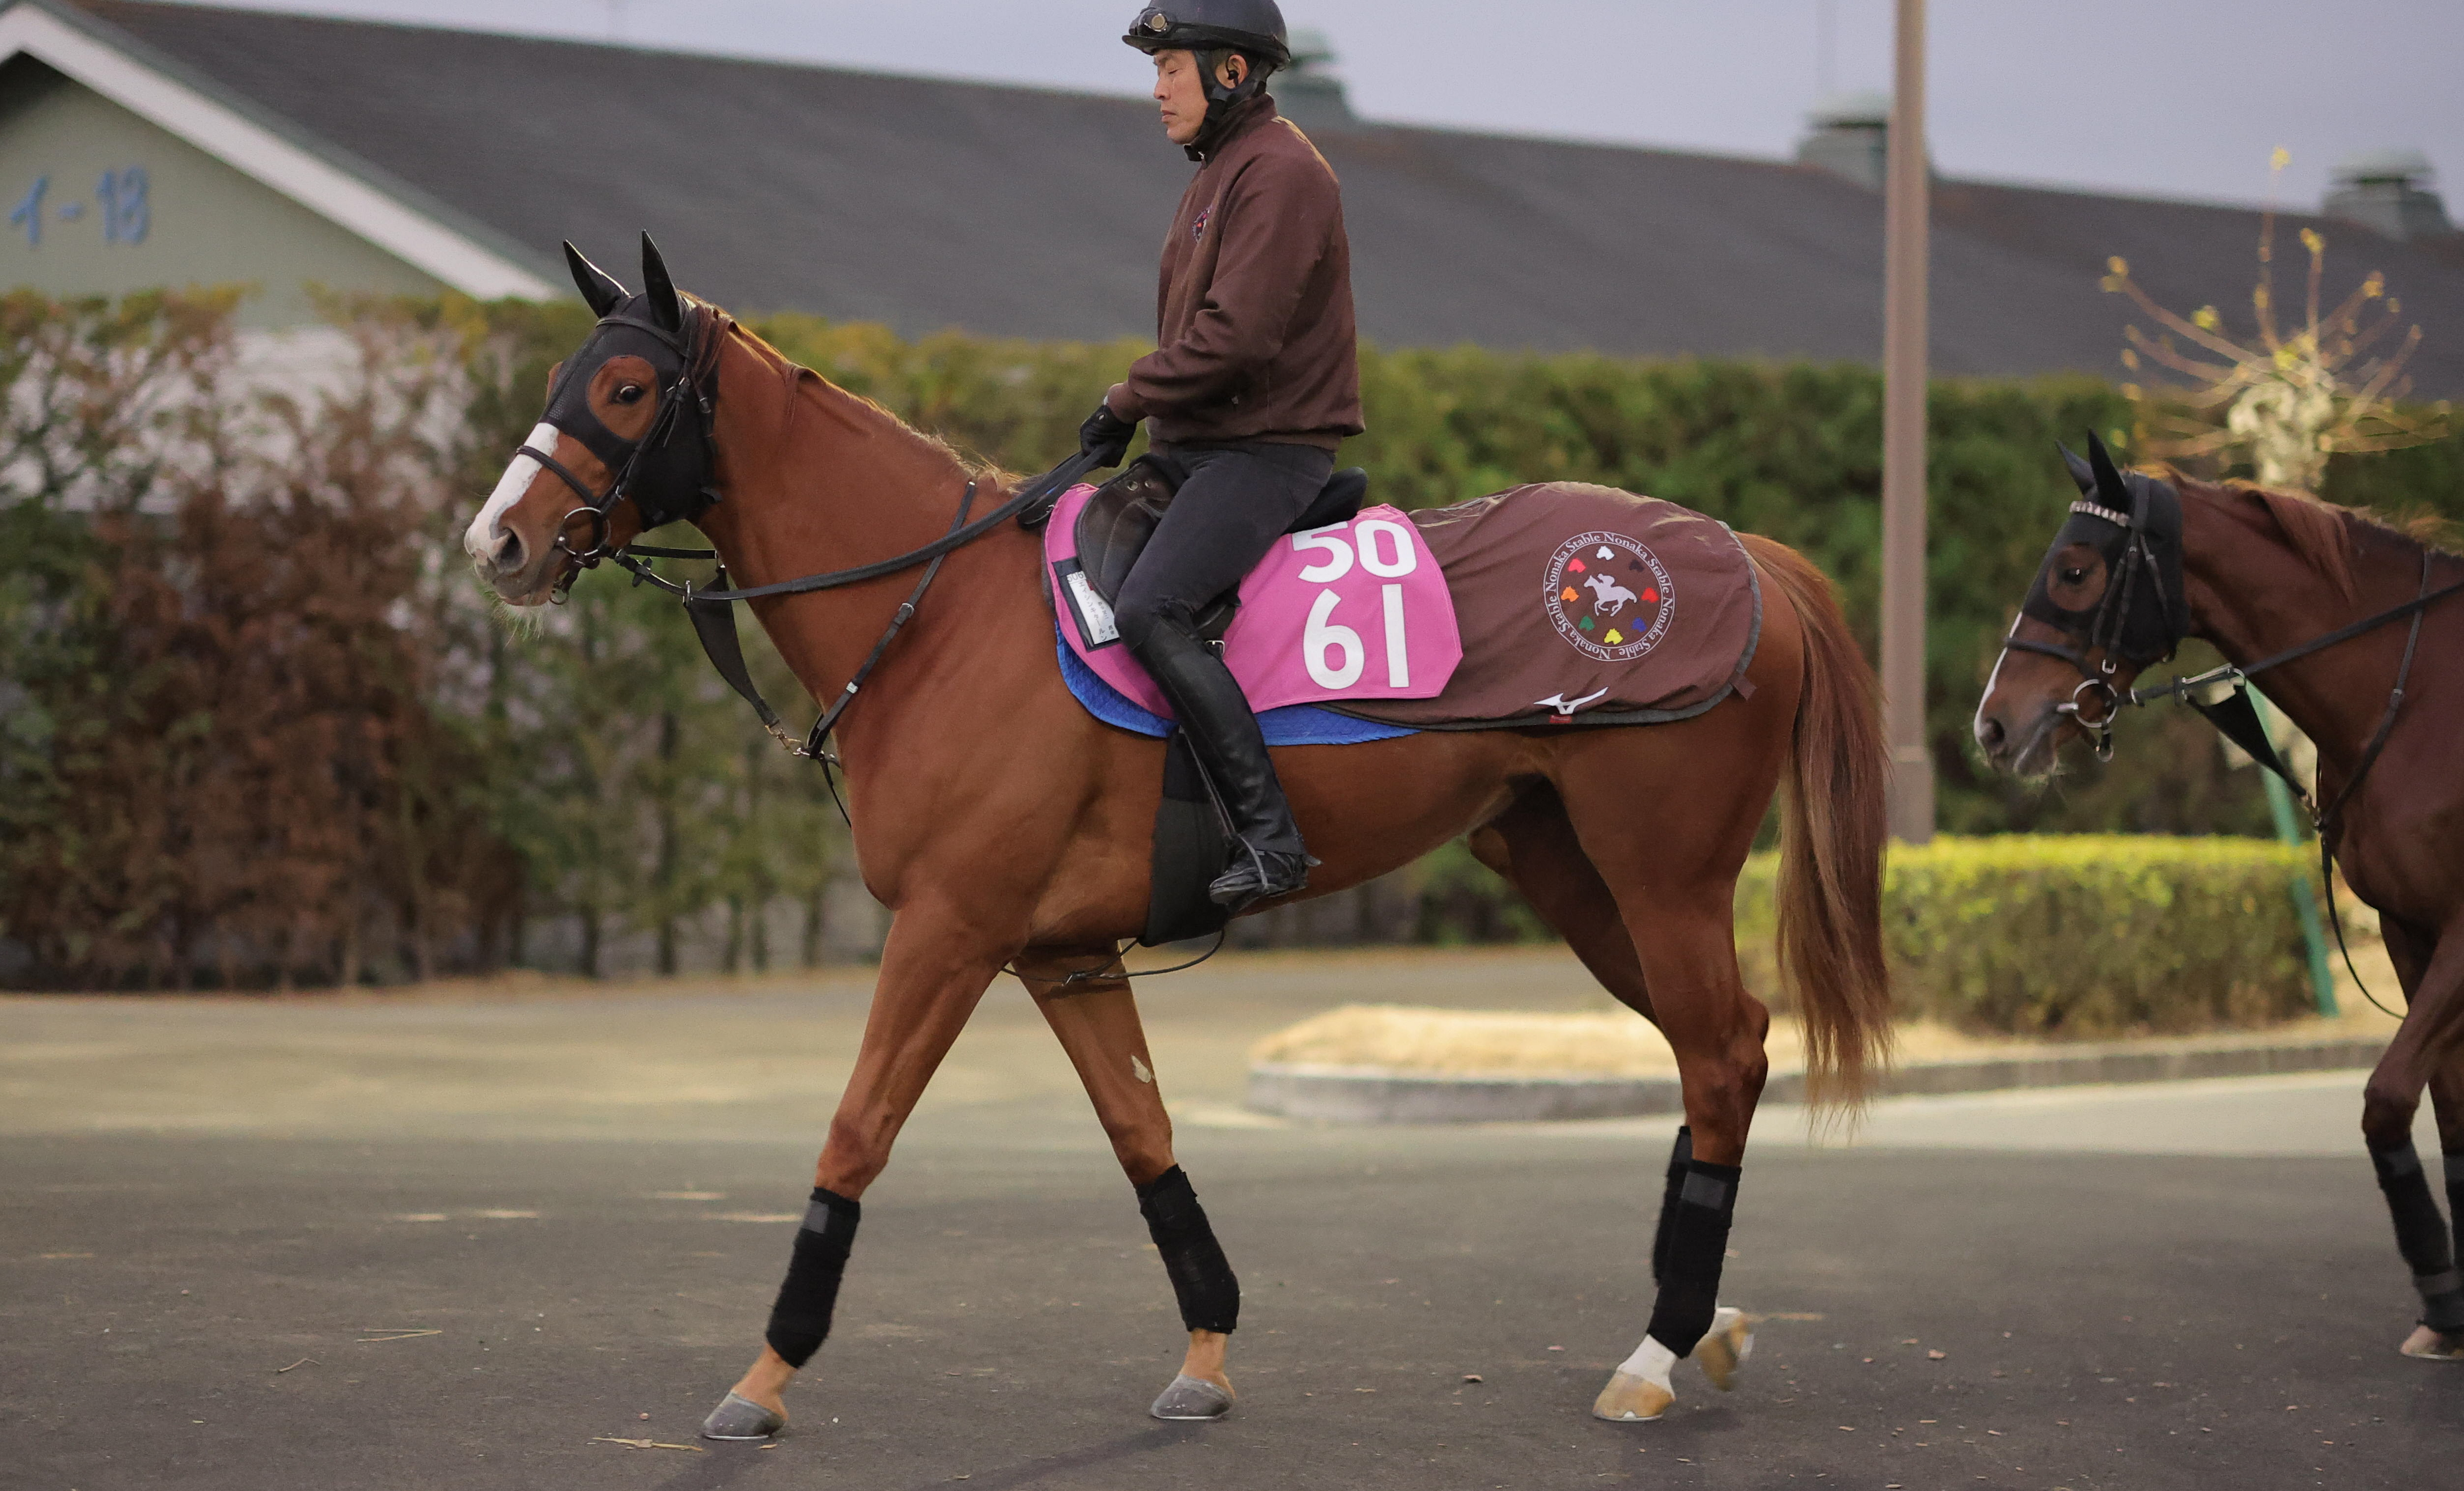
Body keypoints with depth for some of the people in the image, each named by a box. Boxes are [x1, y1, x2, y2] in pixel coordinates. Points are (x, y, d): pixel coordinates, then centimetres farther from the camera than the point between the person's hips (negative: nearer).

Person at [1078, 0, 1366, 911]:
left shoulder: (1279, 171, -13)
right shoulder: (1222, 169, 20)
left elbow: (1235, 334, -22)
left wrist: (1128, 401, -13)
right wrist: (1139, 412, 10)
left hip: (1269, 450, -11)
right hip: (1200, 447, 11)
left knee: (1149, 611, -28)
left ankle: (1269, 835, -27)